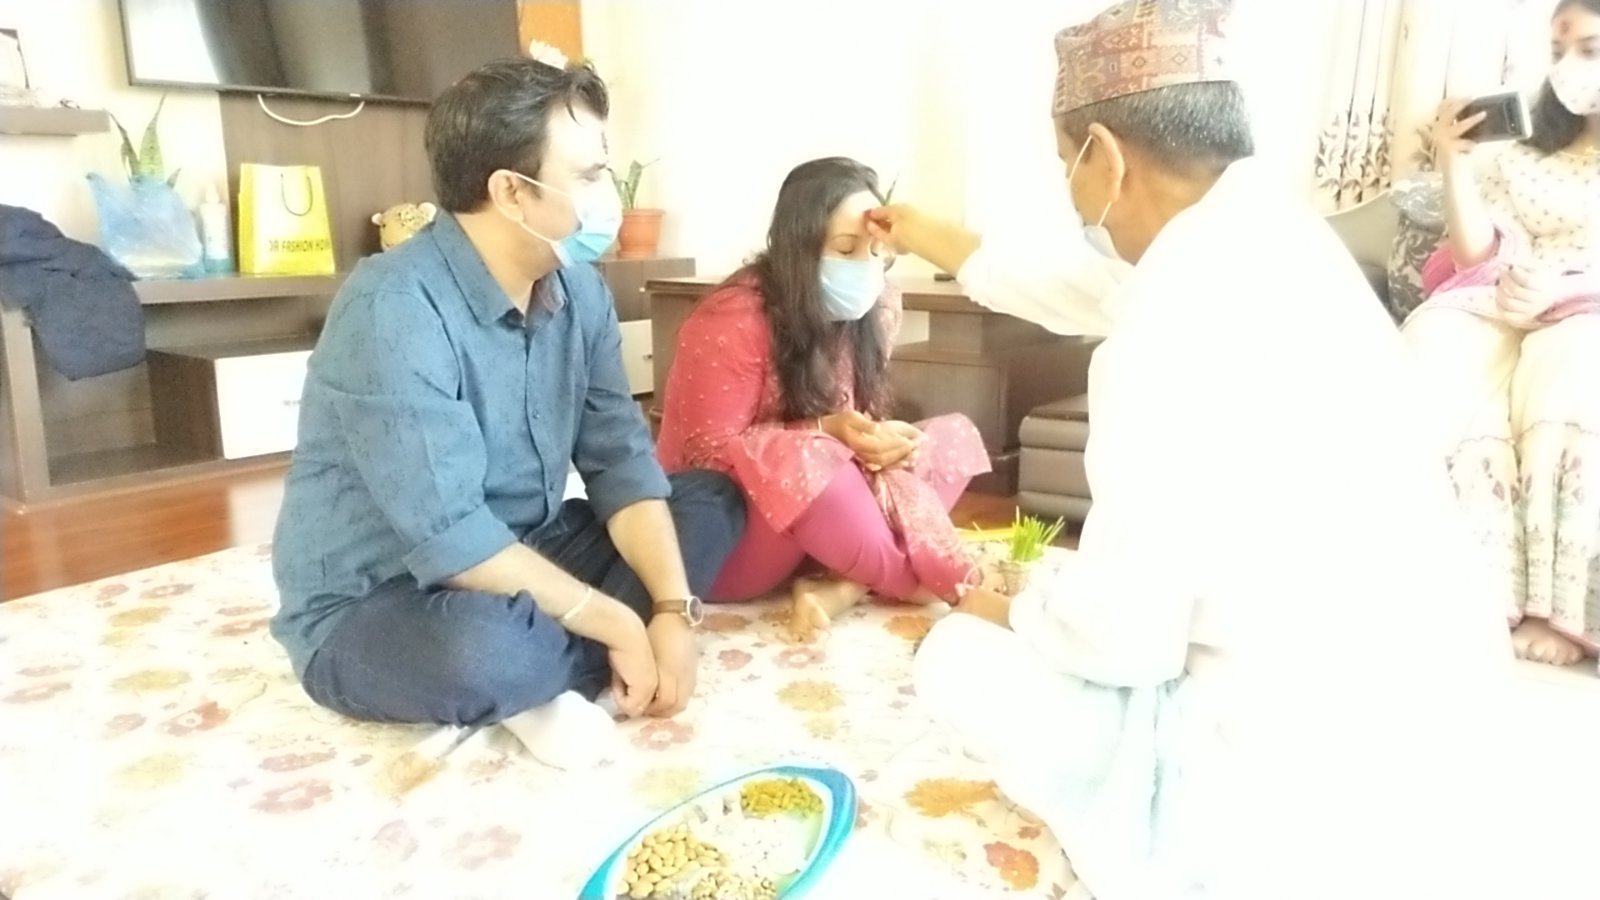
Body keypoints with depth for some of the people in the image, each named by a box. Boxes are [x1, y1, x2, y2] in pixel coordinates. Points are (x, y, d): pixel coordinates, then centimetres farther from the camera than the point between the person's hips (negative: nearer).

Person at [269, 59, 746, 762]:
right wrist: (619, 624, -22)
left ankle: (540, 678, -11)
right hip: (369, 608, -7)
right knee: (485, 646, -40)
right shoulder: (393, 309, -26)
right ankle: (526, 678, -4)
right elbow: (449, 539, -30)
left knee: (714, 500, 1)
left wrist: (674, 610, -16)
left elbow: (621, 460, -4)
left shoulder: (578, 289, -3)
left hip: (523, 560, 8)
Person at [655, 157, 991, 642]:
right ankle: (930, 581, -15)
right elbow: (711, 453, -20)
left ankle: (843, 586, -21)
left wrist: (879, 441, -17)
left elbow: (854, 427, 6)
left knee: (955, 436, -3)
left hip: (804, 534, 8)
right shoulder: (732, 321, -20)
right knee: (806, 461, -38)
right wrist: (825, 432, -28)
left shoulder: (870, 312, -1)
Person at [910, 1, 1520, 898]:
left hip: (1318, 787, -9)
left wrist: (1014, 613, 1)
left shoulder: (1177, 323, -26)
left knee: (961, 660, 1)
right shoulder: (1266, 233, 2)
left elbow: (1120, 634, -20)